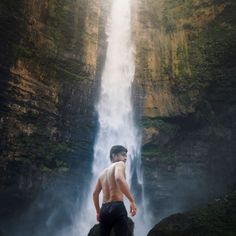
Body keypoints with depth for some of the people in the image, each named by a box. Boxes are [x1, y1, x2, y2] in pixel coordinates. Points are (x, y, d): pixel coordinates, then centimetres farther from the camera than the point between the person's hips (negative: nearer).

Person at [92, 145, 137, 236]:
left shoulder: (103, 172, 20)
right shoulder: (120, 164, -2)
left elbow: (95, 193, 21)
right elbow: (119, 178, -25)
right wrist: (132, 200, -24)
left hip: (104, 209, 8)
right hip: (117, 207, -8)